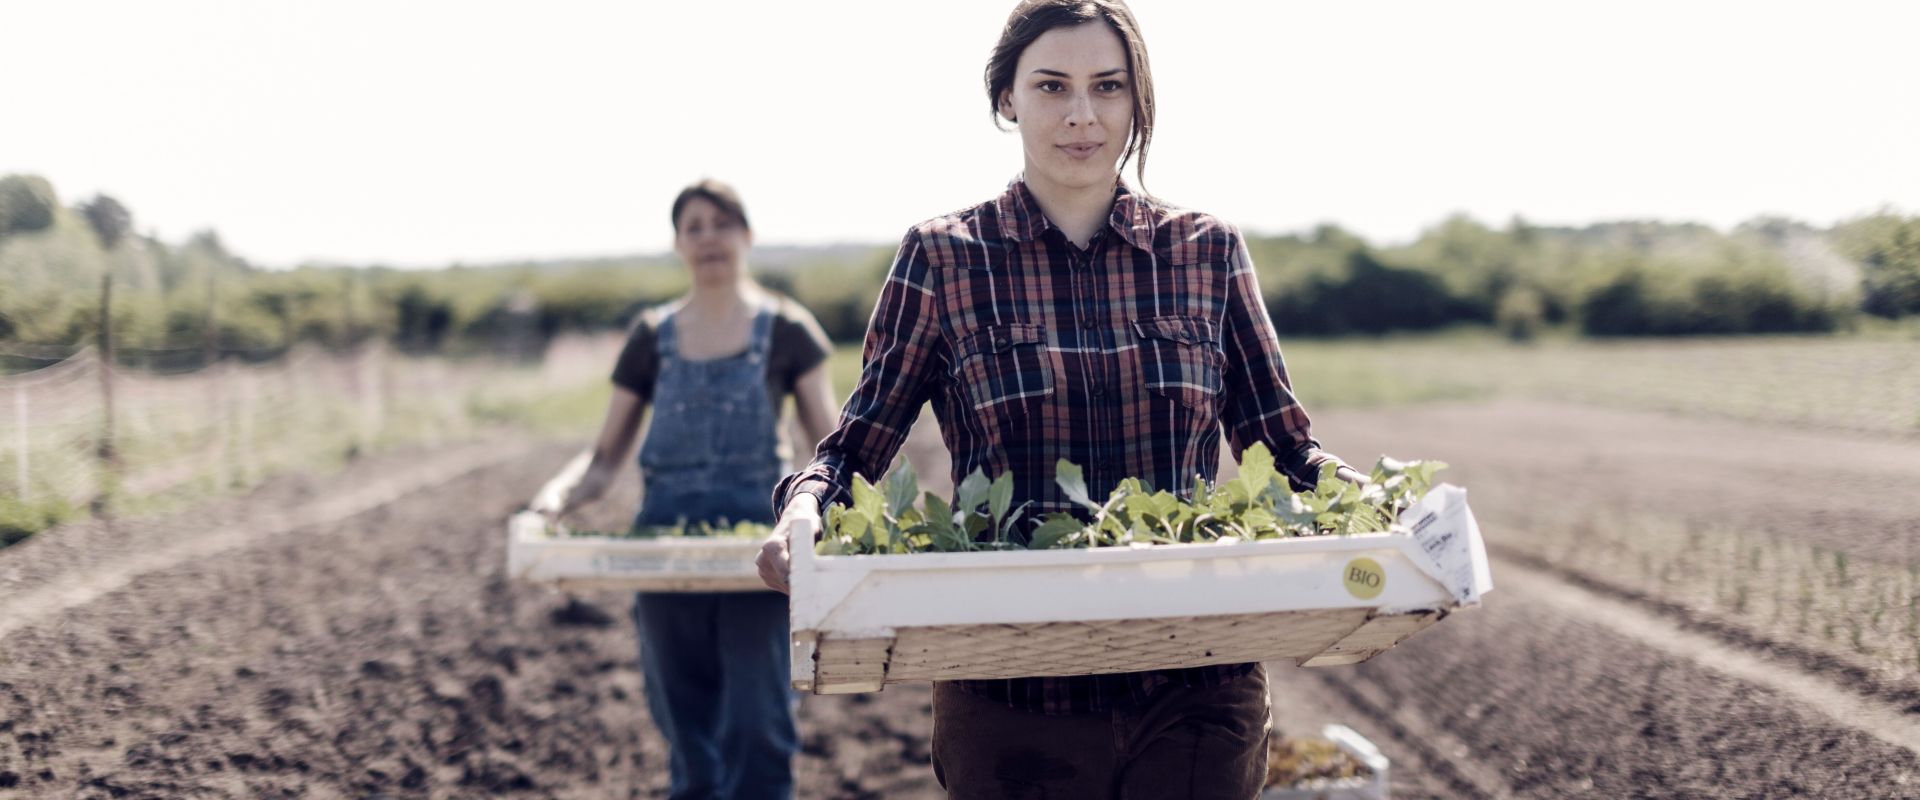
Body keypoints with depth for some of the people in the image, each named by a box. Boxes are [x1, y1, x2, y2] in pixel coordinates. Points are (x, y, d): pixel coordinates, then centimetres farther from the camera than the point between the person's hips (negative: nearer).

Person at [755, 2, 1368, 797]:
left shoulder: (1206, 251, 6)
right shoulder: (944, 257, 1)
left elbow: (1287, 444, 8)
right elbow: (854, 448, 2)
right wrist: (804, 508, -20)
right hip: (1009, 702, -1)